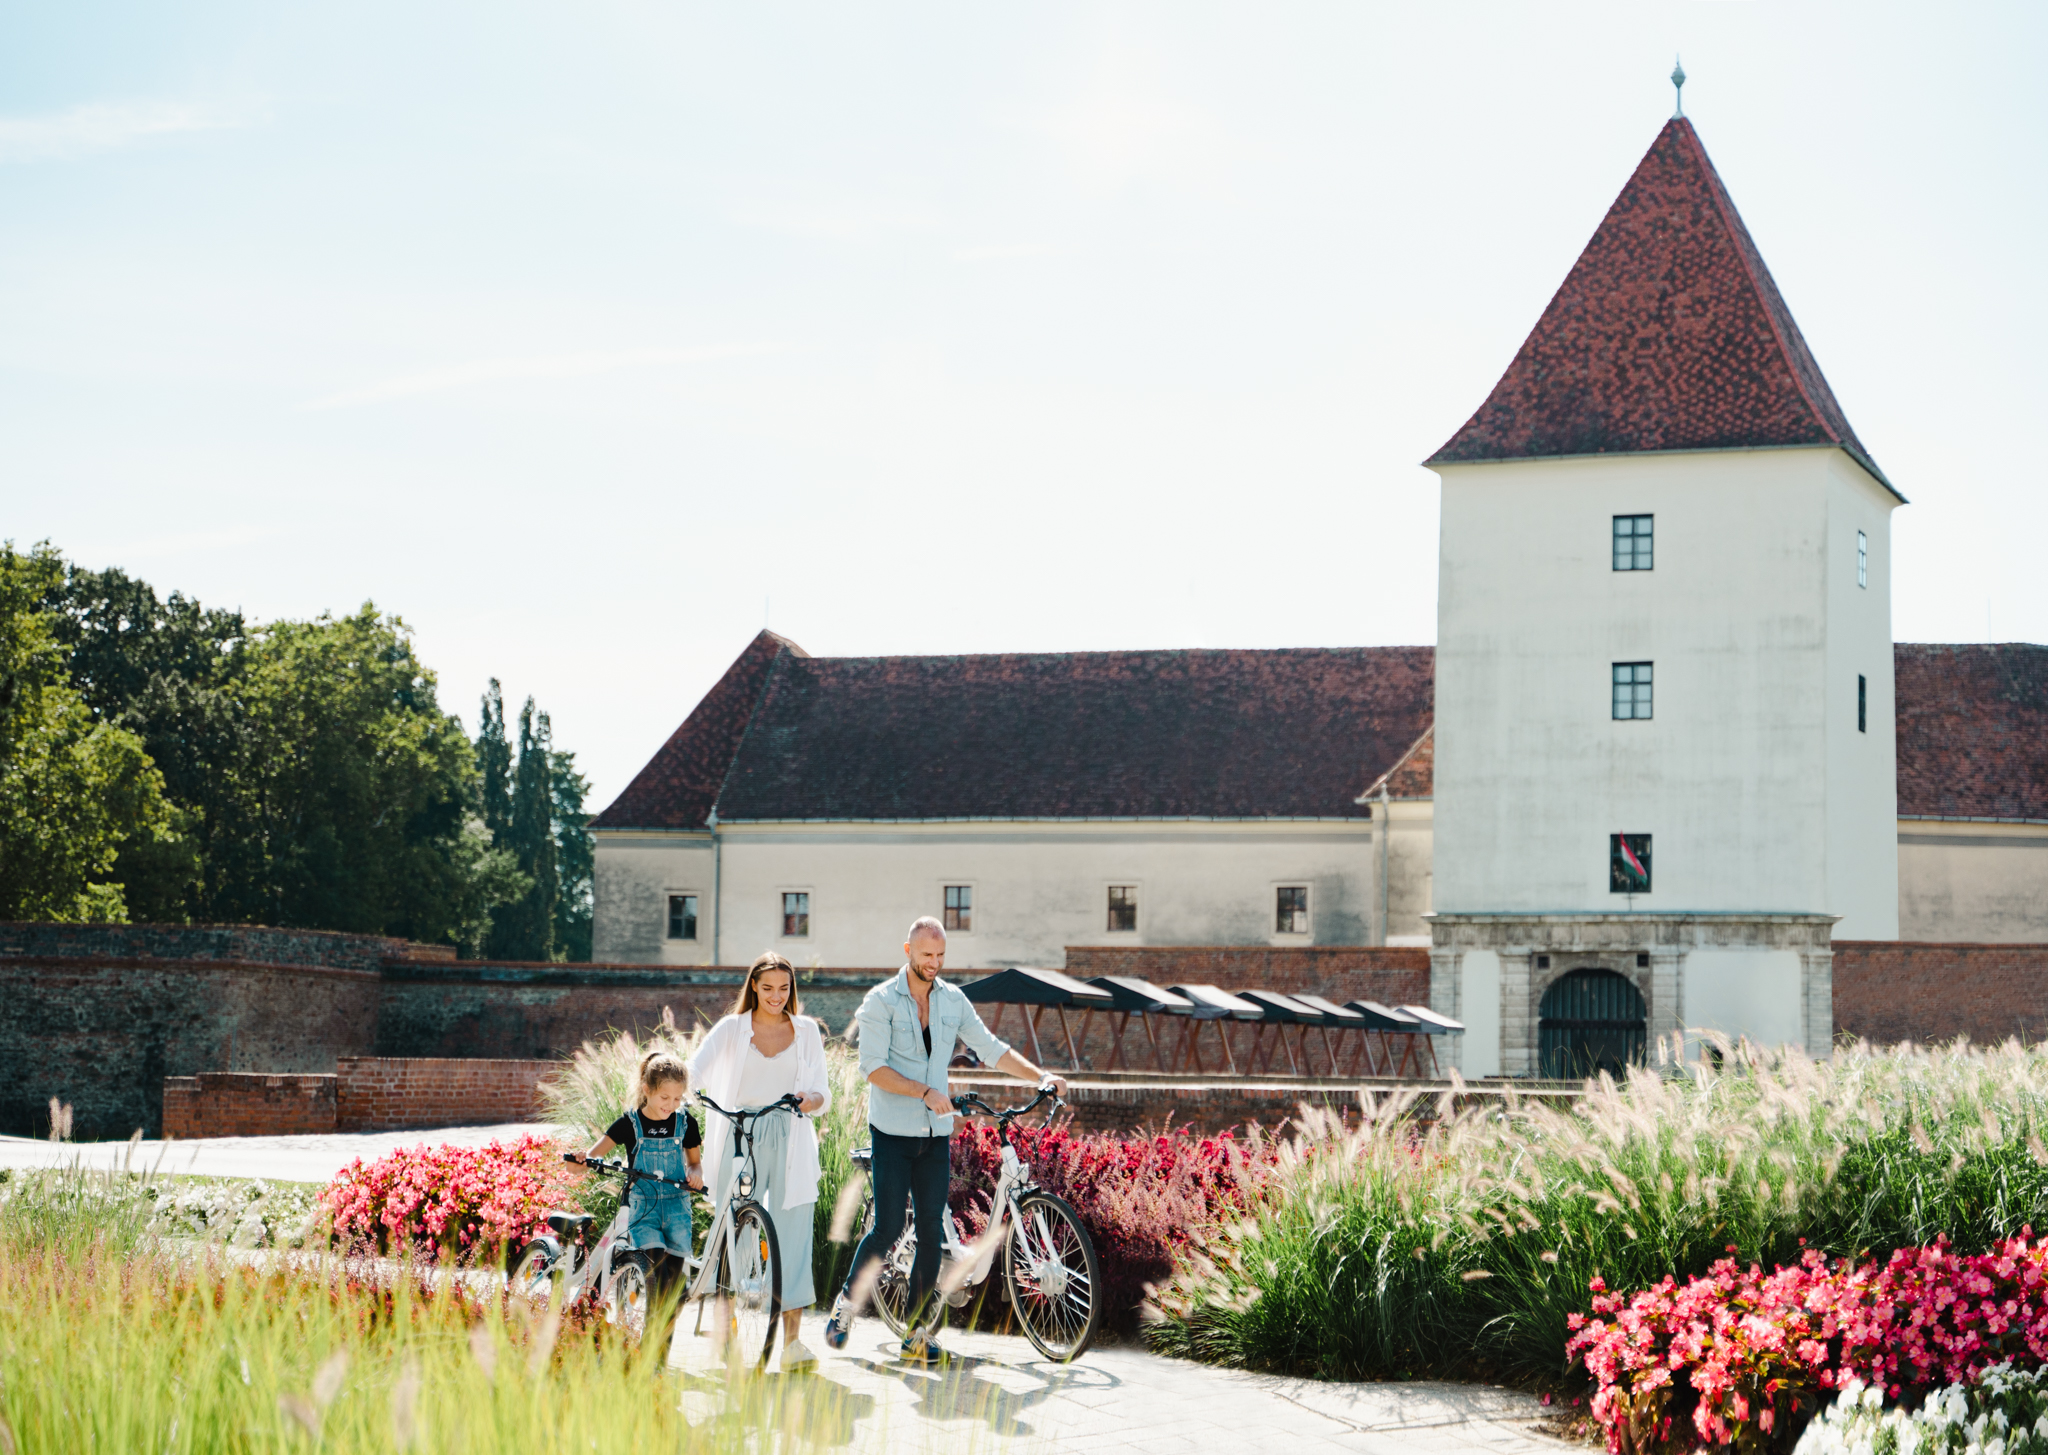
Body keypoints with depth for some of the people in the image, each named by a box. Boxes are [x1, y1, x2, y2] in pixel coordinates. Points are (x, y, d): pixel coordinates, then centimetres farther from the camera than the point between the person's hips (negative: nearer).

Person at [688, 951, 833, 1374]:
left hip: (790, 1143, 0)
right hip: (740, 1139, 0)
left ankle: (792, 1341, -9)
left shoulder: (806, 1031, 12)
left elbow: (822, 1088, 10)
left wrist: (813, 1099, -14)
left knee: (792, 1235, -8)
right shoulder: (732, 1029, 7)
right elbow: (697, 1070, -6)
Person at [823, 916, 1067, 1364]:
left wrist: (1041, 1077, 0)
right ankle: (847, 1302, 14)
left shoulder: (954, 1000, 9)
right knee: (888, 1228, -8)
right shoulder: (881, 1001, -6)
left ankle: (917, 1332, 7)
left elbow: (990, 1049, 11)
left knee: (931, 1231, 1)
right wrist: (925, 1092, -22)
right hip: (893, 1132, -4)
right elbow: (873, 1068, -13)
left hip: (936, 1134, 4)